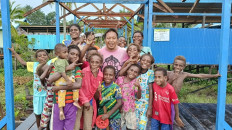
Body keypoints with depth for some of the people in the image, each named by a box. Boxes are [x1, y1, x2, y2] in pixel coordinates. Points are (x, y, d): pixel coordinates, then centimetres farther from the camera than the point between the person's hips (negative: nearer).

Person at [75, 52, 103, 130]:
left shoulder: (100, 75, 0)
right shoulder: (84, 71, -12)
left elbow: (95, 89, -3)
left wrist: (95, 75, -15)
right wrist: (84, 101, -10)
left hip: (90, 101, 3)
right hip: (80, 100, -3)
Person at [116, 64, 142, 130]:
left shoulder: (135, 82, -8)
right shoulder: (119, 79, -4)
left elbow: (138, 97, -14)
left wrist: (139, 87, -31)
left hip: (130, 109, -1)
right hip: (119, 108, 2)